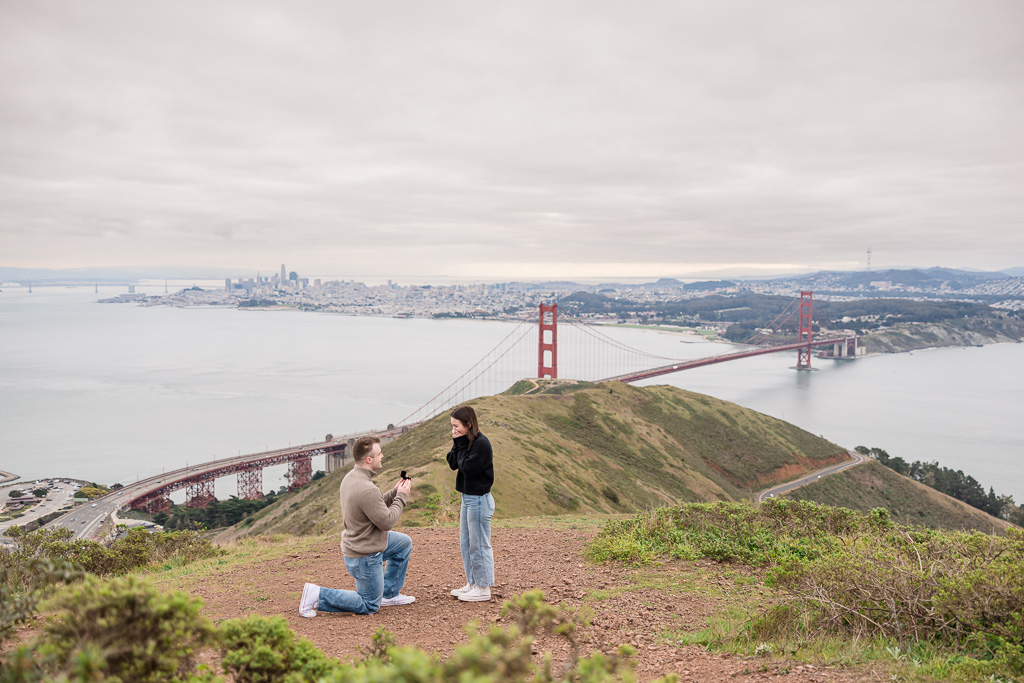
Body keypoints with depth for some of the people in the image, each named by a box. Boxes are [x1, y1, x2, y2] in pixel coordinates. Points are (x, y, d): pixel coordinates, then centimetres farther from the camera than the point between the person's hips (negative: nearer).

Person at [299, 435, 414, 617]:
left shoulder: (350, 477, 0)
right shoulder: (366, 490, -33)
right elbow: (387, 522, -23)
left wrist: (395, 492, 1)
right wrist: (401, 496, -11)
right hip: (364, 557, -10)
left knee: (404, 543, 24)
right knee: (370, 607, 8)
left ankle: (389, 595, 29)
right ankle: (317, 595, 1)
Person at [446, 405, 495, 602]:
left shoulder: (481, 444, -18)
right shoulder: (465, 442, 9)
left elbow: (468, 468, -23)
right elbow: (453, 464, 5)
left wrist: (461, 445, -15)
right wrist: (457, 444, -6)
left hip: (479, 500, -10)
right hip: (467, 498, 10)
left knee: (479, 545, -1)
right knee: (465, 543, 16)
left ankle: (483, 588, 8)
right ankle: (472, 583, 27)